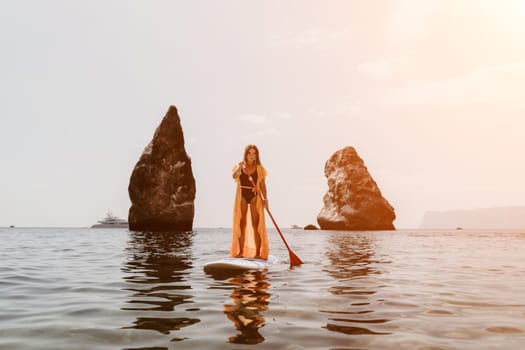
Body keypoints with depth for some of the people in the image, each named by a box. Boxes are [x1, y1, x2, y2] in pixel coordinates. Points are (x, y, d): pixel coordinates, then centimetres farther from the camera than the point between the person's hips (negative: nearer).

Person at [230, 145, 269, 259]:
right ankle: (240, 252, 8)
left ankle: (258, 253, -1)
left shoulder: (259, 168, 4)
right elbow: (234, 176, -16)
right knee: (242, 224, 3)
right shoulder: (239, 166, 5)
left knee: (256, 224, -3)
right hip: (242, 197, 1)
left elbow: (262, 185, 1)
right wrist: (240, 168, -36)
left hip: (255, 197, -1)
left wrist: (265, 198, -11)